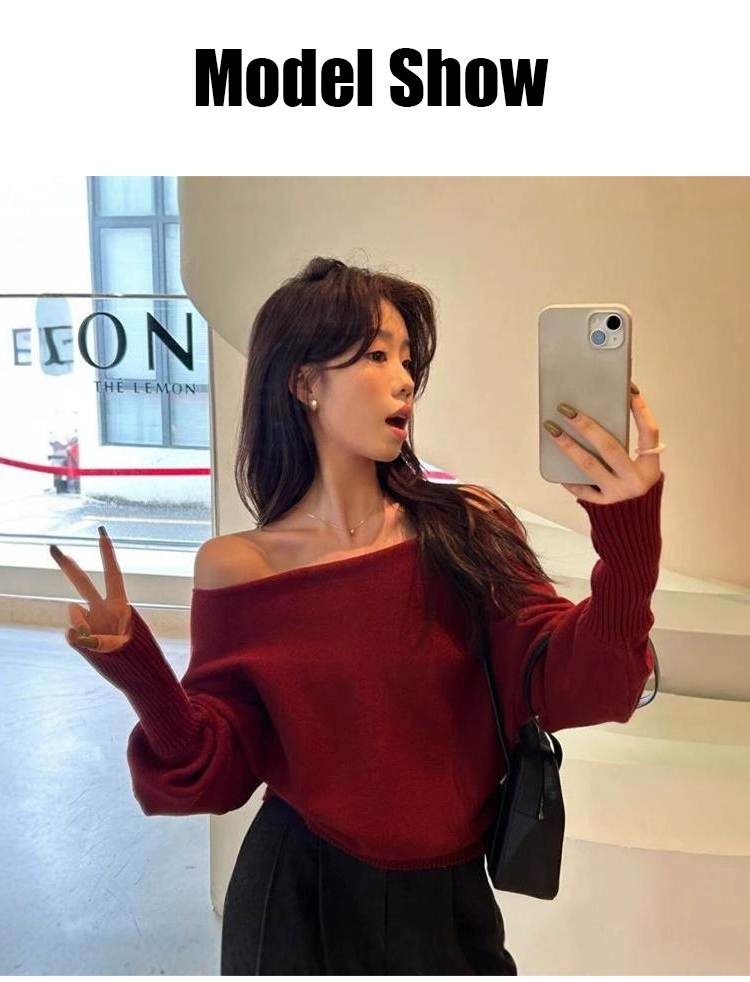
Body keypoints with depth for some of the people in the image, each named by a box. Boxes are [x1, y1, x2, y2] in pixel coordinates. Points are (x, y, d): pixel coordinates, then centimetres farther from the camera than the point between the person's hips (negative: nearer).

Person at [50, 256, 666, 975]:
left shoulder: (469, 530, -8)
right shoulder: (236, 567, -10)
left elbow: (566, 689, -16)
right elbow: (216, 773, -9)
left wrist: (627, 538, -31)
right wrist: (138, 670, -27)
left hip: (452, 896, 2)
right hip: (302, 906, -1)